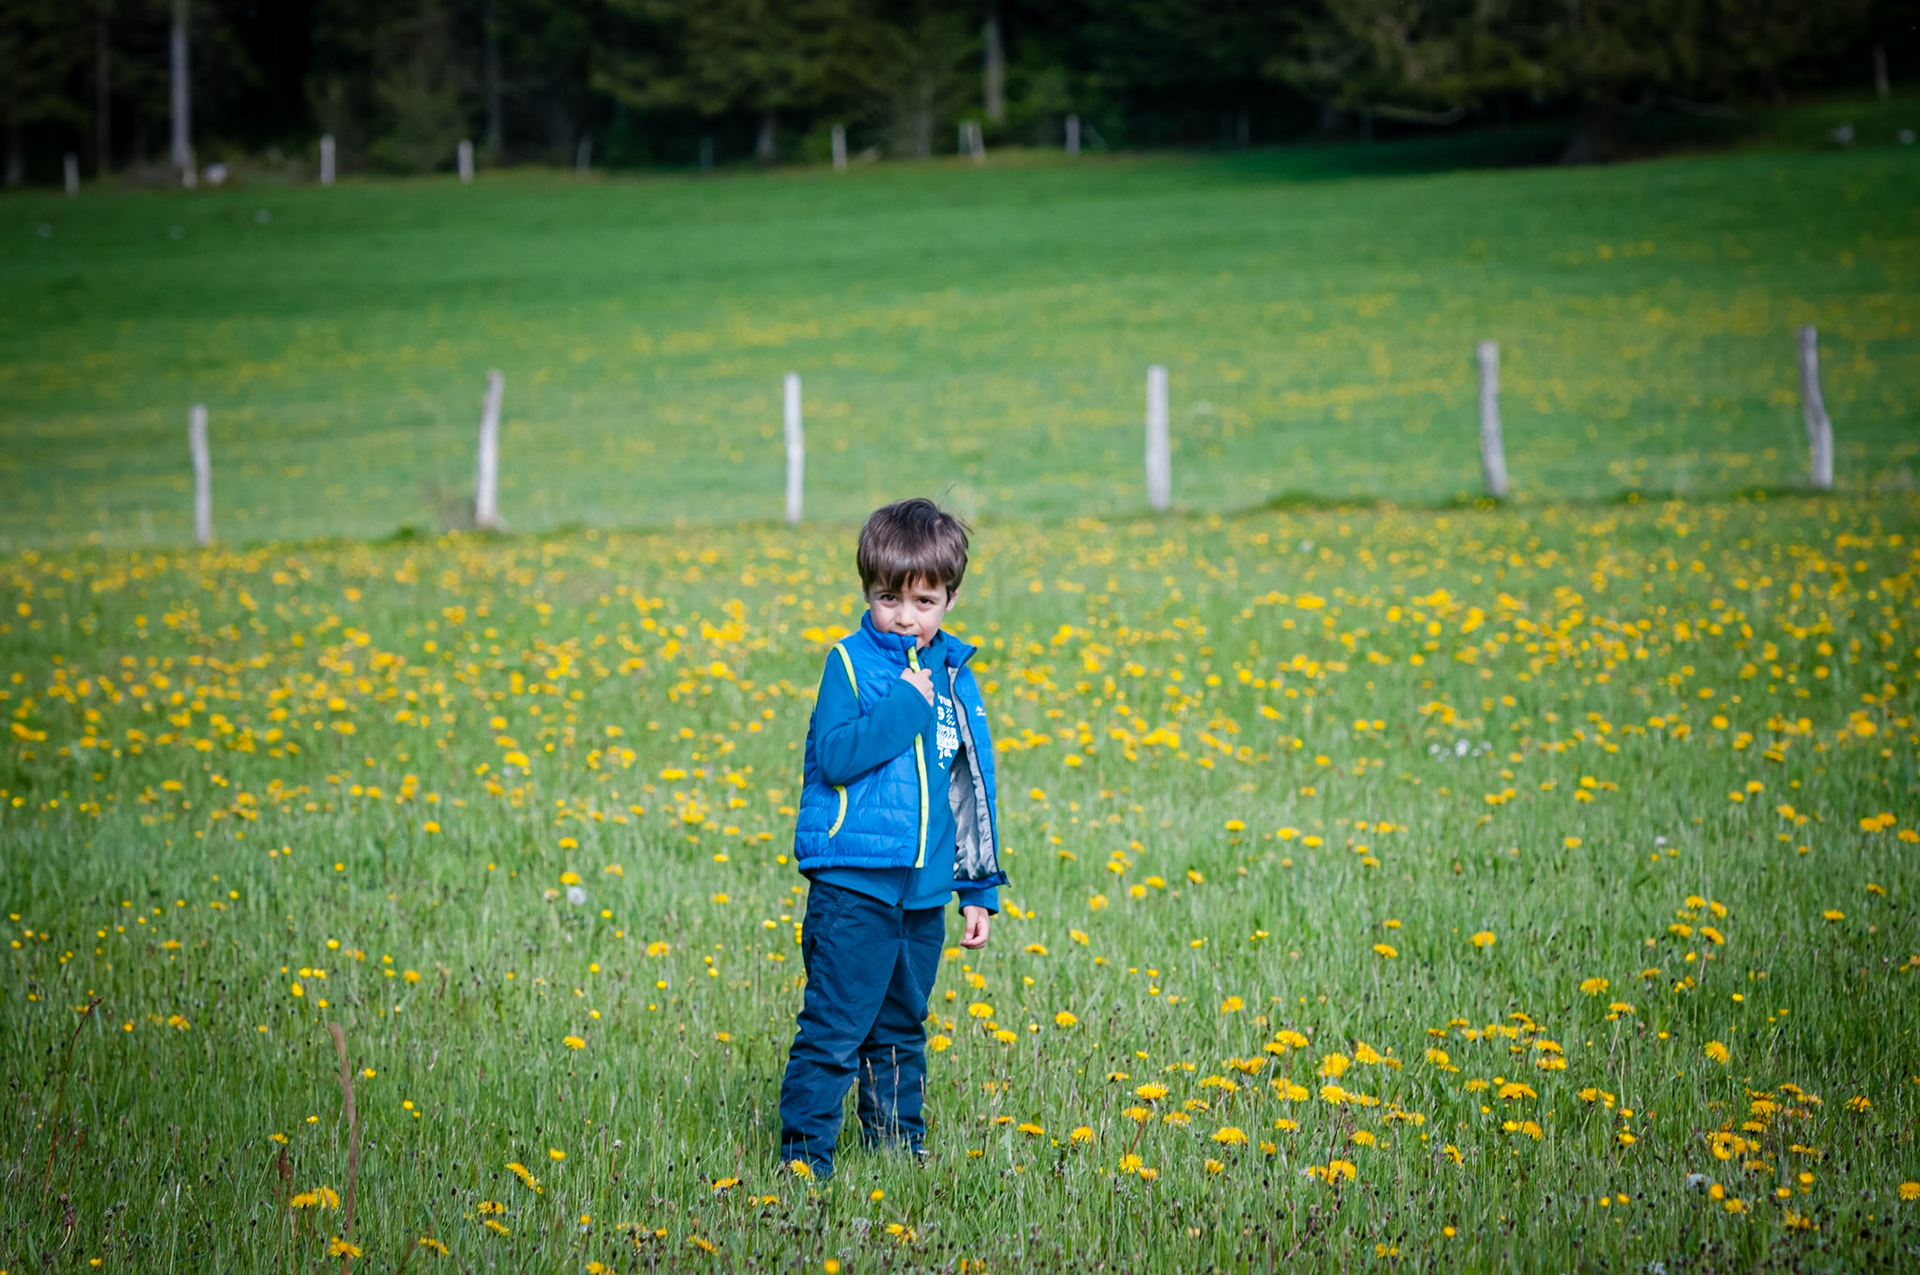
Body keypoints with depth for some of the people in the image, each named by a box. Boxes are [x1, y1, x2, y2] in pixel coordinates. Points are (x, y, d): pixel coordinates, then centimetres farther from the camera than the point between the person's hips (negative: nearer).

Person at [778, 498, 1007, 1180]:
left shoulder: (954, 676, 11)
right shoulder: (850, 663, -4)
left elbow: (973, 790, 18)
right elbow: (835, 755, -18)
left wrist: (980, 889, 17)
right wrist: (906, 705, -19)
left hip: (925, 891, 5)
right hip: (853, 885, -5)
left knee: (902, 1030, 16)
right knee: (834, 1028, -9)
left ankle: (899, 1145, 26)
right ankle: (804, 1152, -4)